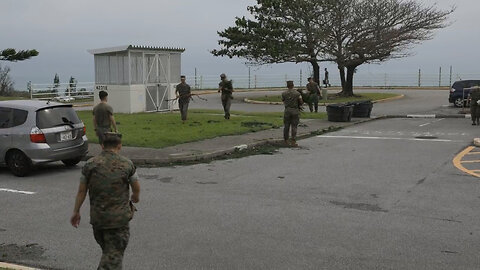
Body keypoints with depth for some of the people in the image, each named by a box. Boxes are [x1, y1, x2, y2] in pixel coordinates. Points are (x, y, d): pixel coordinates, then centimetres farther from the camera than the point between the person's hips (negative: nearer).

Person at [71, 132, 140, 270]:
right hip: (119, 217, -3)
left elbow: (81, 191, 3)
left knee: (108, 250, 22)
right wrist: (135, 197, 29)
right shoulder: (127, 164, -5)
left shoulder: (90, 164, -1)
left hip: (96, 217, 3)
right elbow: (136, 187, 6)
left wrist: (76, 212, 15)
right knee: (114, 254, -2)